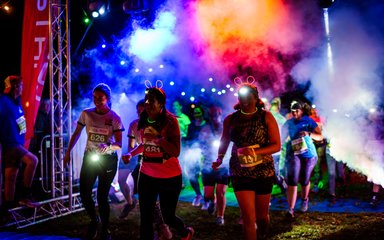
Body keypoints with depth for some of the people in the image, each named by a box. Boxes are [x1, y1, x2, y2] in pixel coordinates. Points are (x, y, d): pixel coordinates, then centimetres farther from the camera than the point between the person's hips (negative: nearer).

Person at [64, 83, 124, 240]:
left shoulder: (115, 118, -10)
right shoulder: (86, 114, -2)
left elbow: (119, 143, -13)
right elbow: (76, 134, 7)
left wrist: (108, 147, -33)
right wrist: (68, 152, 1)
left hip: (108, 160, -3)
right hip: (89, 157, 3)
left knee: (102, 196, -2)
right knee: (84, 194, 1)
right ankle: (94, 221, 29)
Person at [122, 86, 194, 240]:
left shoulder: (170, 121, -14)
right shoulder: (143, 120, 3)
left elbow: (176, 152, -19)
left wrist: (158, 138, -29)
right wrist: (131, 154, 6)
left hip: (169, 178, -4)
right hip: (146, 176, 4)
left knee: (168, 217, 10)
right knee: (145, 218, 3)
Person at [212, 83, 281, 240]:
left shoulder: (266, 117, -5)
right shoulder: (230, 119, 1)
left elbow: (276, 145, -9)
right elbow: (224, 142, 14)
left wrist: (255, 152, -23)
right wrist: (220, 158, -5)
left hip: (264, 172, 0)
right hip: (240, 173, 1)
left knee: (261, 214, 15)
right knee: (248, 217, -5)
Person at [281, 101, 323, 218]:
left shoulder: (309, 121, -5)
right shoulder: (289, 123, 0)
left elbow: (320, 137, -11)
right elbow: (283, 138, 9)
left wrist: (309, 134, -28)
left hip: (308, 154, 0)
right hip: (294, 153, 0)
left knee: (304, 180, 15)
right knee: (292, 180, -16)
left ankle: (304, 200, 45)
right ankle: (290, 209, -17)